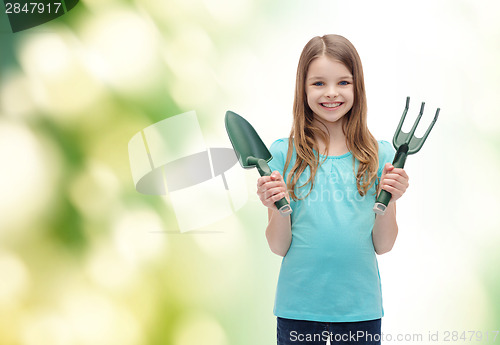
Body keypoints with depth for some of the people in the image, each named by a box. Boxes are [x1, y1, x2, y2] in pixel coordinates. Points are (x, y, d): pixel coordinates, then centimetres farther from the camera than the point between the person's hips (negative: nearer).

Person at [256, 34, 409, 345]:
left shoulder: (380, 155, -2)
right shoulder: (284, 154, -4)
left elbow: (383, 246, 1)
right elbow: (279, 247, -2)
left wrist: (388, 200, -15)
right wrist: (277, 208, -20)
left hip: (360, 307, 1)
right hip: (298, 306, -1)